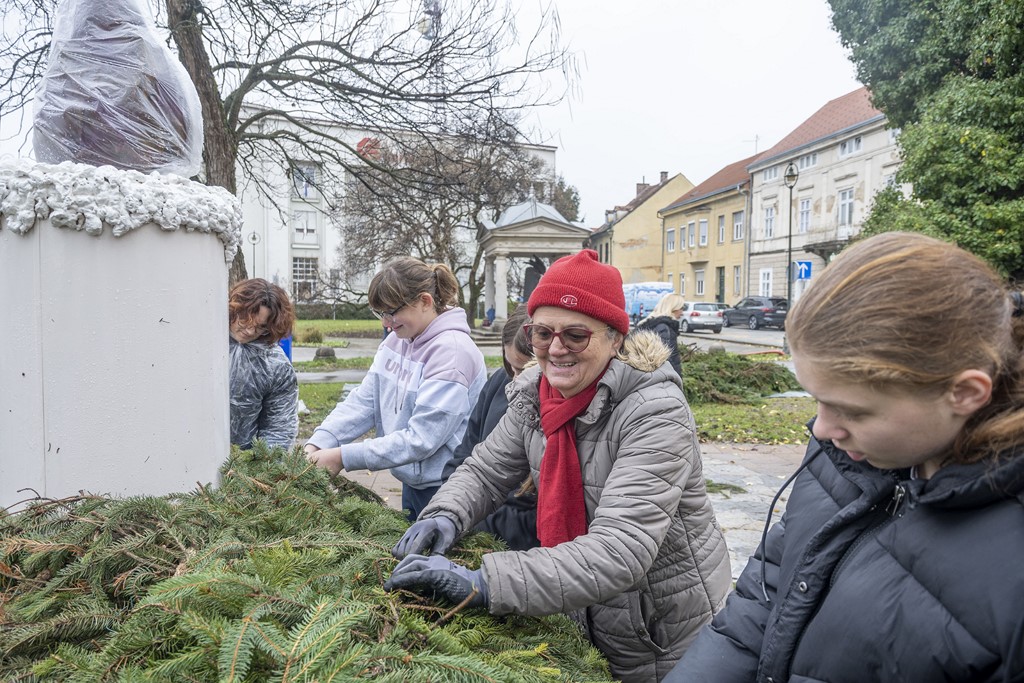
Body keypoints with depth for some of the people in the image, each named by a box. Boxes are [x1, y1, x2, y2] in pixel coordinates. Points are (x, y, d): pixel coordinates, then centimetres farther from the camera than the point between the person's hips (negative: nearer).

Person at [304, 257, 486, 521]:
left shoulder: (452, 352, -22)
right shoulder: (396, 341, 2)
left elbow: (420, 439, -25)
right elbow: (363, 400, -1)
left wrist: (343, 457, -24)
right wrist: (318, 443, -15)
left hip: (446, 491, -7)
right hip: (412, 484, 7)